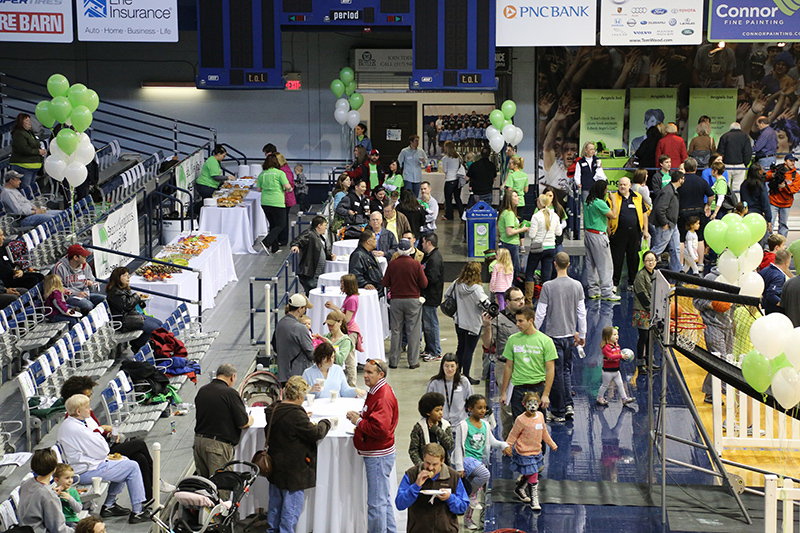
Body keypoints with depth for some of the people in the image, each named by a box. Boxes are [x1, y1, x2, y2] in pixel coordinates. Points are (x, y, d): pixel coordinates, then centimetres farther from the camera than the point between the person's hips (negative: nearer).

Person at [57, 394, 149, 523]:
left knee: (124, 461, 22)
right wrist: (98, 435, -2)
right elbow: (103, 451, -20)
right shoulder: (77, 429, -26)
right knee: (132, 467, -6)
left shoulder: (66, 424, 8)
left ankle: (109, 505, 22)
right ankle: (137, 511, -4)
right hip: (86, 472, -11)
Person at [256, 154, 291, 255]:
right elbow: (287, 186, -12)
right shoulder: (280, 173, -7)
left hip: (265, 202, 6)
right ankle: (266, 242, -16)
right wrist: (290, 188, 9)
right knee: (280, 225, 2)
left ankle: (274, 248, 17)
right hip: (277, 203, -6)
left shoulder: (262, 174, 6)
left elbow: (258, 189, 9)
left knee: (273, 224, 16)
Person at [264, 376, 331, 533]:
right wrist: (325, 423, 0)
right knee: (292, 504, 4)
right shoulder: (296, 415, -25)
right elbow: (315, 433, -22)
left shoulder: (274, 410, 0)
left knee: (275, 502, 21)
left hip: (275, 465, 9)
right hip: (294, 470, -9)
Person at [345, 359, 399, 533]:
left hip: (379, 456, -11)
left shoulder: (383, 398, -21)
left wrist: (358, 421, -18)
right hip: (375, 454, 11)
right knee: (383, 498, 20)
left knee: (376, 502, -3)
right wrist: (360, 416, 6)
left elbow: (380, 429, -30)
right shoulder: (376, 392, 12)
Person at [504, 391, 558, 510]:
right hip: (524, 453, -7)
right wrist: (506, 447, -11)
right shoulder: (521, 420, -19)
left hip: (536, 452, 7)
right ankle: (534, 500, 3)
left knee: (528, 474, 23)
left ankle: (519, 489, 46)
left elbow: (544, 432, 15)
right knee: (533, 477, -8)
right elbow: (513, 435, -10)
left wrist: (552, 444, 21)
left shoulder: (540, 416, 1)